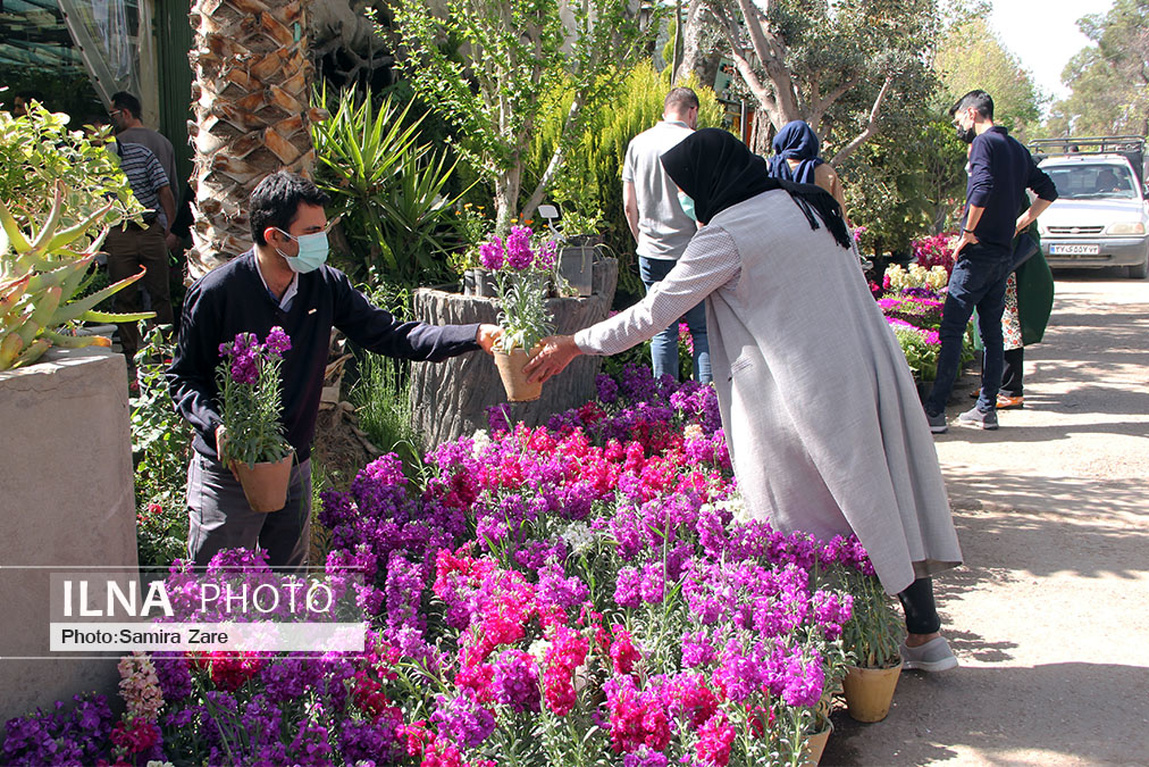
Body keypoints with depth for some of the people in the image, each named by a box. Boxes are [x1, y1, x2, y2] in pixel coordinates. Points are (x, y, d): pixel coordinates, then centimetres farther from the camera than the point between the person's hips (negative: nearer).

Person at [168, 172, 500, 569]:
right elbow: (183, 377, -6)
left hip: (295, 471, 4)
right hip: (228, 473, -4)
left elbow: (389, 334, -4)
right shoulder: (215, 293, -14)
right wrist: (216, 425, -25)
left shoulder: (326, 286, -3)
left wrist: (476, 336, -14)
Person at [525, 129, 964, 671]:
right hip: (870, 377, 8)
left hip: (803, 394, -7)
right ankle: (925, 633, 23)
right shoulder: (807, 205, 11)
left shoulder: (728, 232, -11)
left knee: (803, 520, 4)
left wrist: (575, 345, 2)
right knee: (882, 497, 14)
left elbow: (653, 311, -8)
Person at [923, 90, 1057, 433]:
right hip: (1005, 254, 8)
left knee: (951, 330, -8)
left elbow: (983, 189, -24)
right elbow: (1047, 191, 21)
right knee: (991, 331, 11)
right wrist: (1020, 223, 16)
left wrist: (968, 232, -15)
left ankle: (935, 411, -10)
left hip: (978, 251, -8)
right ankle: (986, 408, 14)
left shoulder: (984, 143, -9)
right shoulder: (1017, 148, 17)